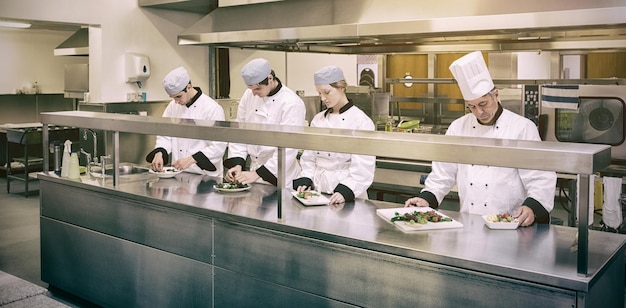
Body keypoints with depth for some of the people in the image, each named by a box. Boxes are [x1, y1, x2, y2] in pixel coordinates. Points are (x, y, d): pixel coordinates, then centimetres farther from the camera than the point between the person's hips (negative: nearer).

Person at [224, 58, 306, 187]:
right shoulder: (249, 95, 2)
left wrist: (258, 174, -21)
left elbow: (287, 149, -19)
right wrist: (237, 164, -7)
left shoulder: (292, 104, -16)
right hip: (254, 167, 5)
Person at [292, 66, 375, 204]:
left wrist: (345, 192, -19)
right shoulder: (318, 120, 12)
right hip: (317, 189, 4)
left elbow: (363, 168, -9)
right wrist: (305, 181, 2)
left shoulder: (362, 121, -5)